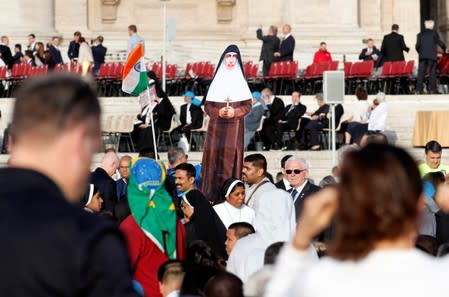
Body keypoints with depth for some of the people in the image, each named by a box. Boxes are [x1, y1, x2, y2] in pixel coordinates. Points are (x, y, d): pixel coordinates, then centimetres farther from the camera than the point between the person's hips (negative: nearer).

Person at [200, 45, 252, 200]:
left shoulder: (241, 82, 6)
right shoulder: (217, 81, 5)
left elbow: (247, 106, 4)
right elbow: (207, 106, 5)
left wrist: (235, 112, -13)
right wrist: (218, 112, -13)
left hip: (235, 128, 0)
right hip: (216, 127, 0)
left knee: (231, 157, -4)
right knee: (215, 155, -5)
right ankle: (211, 193, -3)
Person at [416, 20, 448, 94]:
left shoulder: (420, 34, 9)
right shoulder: (434, 33, 1)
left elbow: (417, 46, 5)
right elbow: (440, 42, 0)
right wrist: (445, 49, 16)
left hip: (422, 56, 2)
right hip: (432, 56, -2)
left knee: (421, 72, 0)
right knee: (432, 72, -1)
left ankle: (419, 88, -7)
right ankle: (433, 89, -5)